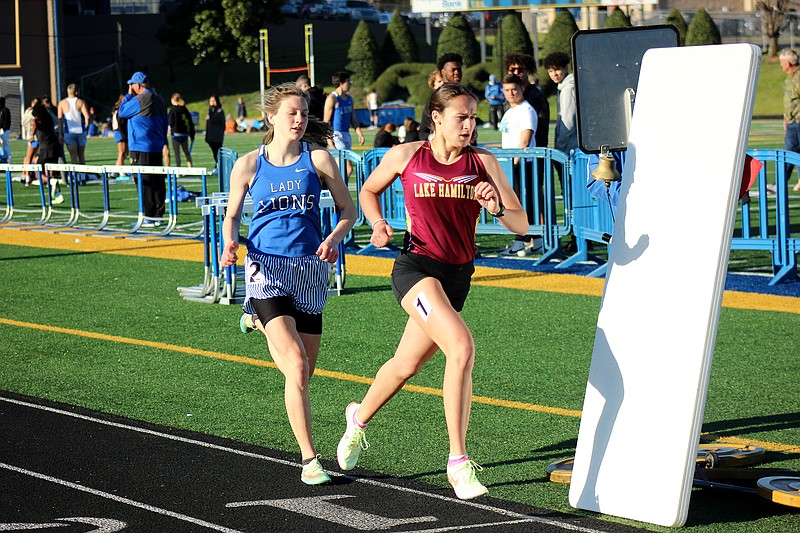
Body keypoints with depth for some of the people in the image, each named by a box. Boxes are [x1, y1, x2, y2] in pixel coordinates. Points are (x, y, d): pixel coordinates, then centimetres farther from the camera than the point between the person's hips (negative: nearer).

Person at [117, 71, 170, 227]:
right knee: (158, 182, 9)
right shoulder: (160, 100, 13)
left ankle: (148, 217, -8)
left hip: (141, 148, -8)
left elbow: (121, 113, -3)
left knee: (144, 183, -6)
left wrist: (128, 95, 5)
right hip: (157, 147, 8)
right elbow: (164, 123, 20)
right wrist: (164, 142, 28)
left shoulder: (139, 100, -14)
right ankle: (158, 215, 12)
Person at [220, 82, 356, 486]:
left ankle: (261, 321, 43)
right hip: (266, 267, -2)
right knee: (297, 366, -18)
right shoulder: (248, 165, 2)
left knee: (303, 372, 10)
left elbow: (348, 210, 8)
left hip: (309, 268, 3)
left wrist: (333, 239, -11)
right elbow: (232, 216, 13)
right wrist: (230, 244, -8)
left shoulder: (318, 159, 2)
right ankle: (309, 461, -13)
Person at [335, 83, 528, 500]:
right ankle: (458, 461, -21)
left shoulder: (482, 163, 0)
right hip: (416, 266, -4)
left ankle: (359, 419, 50)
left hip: (458, 277, 4)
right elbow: (369, 191, 16)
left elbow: (521, 225, -2)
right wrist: (379, 224, -3)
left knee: (406, 365, 18)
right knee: (461, 347, -27)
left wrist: (497, 208, -23)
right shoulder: (405, 156, -3)